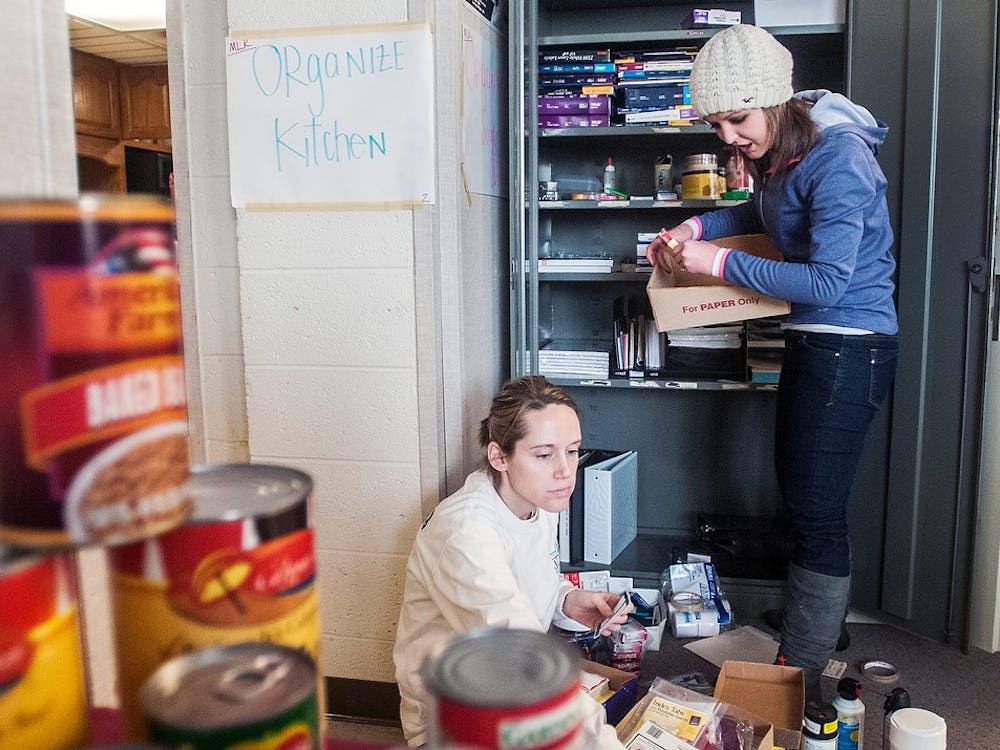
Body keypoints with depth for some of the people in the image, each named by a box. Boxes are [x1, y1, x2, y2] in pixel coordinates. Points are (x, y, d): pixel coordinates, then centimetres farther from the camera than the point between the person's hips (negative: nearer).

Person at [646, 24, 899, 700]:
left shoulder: (838, 157, -20)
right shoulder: (780, 153, 7)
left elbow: (829, 280, -24)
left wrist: (722, 262, -19)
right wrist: (696, 227, 10)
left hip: (850, 351, -10)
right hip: (811, 342, 10)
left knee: (818, 514, -4)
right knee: (797, 495, 19)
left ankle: (802, 679, 9)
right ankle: (817, 621, 38)